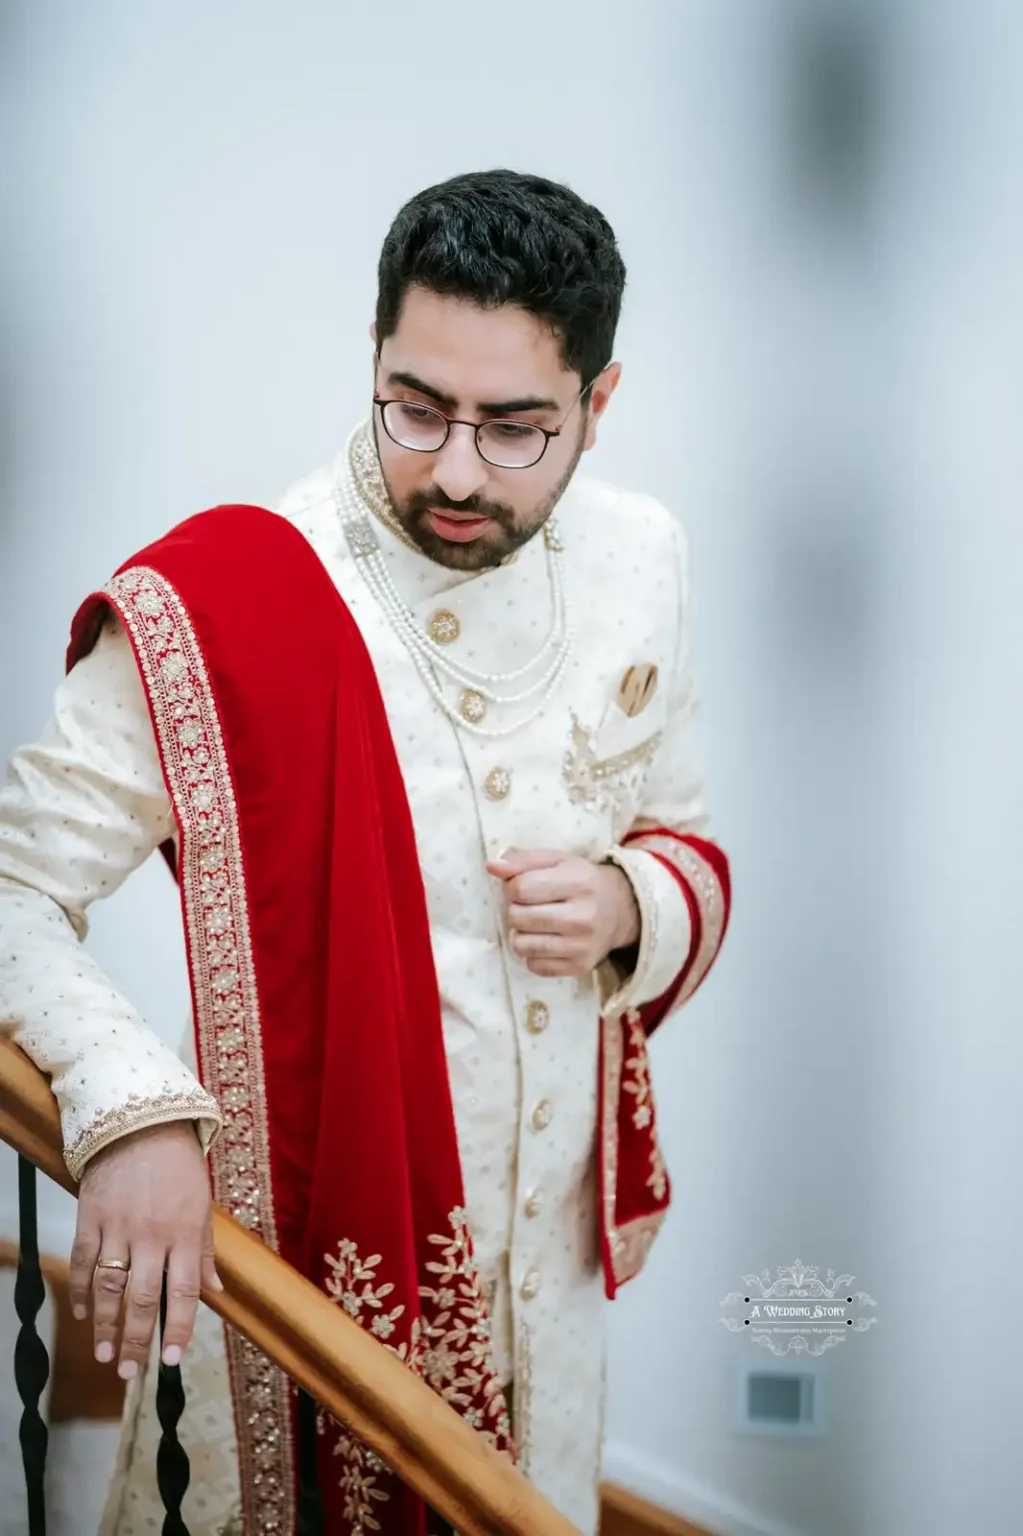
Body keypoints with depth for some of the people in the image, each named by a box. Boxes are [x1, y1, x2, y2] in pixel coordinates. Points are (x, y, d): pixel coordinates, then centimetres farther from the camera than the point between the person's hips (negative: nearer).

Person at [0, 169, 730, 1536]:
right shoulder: (214, 610, -21)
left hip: (550, 1243, 5)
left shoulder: (638, 559, -2)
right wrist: (132, 1109, -33)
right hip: (300, 1257, -5)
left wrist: (629, 905, -12)